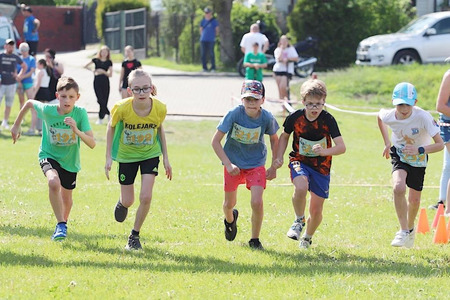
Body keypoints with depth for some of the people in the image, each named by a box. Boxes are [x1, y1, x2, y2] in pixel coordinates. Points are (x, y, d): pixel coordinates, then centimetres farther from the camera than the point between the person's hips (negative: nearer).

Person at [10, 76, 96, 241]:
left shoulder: (80, 113, -25)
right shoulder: (47, 110, -23)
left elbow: (92, 144, -28)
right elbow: (30, 103, 0)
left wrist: (77, 130, -45)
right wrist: (16, 125, 10)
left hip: (70, 160, 2)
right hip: (49, 155, -1)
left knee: (66, 198, 18)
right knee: (54, 182, -32)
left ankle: (64, 222, 51)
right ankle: (61, 225, -19)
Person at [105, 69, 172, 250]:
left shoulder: (160, 108, -23)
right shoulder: (122, 108, -28)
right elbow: (111, 127, -8)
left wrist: (165, 158, 2)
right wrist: (108, 157, -7)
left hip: (150, 154, 1)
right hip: (127, 155, 0)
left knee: (146, 197, -13)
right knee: (128, 201, 8)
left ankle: (135, 236, 9)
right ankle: (122, 202, 48)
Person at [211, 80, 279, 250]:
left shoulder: (267, 118, -18)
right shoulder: (234, 114, -23)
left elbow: (274, 140, 3)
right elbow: (215, 142, -16)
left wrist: (274, 167, 4)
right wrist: (228, 165, -22)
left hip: (256, 164, 0)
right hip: (233, 163, 0)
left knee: (257, 202, -16)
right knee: (229, 204, 14)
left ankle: (255, 240, 5)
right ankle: (230, 220, 52)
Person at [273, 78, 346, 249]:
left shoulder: (328, 120, -17)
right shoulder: (295, 118, -11)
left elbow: (341, 147, -21)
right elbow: (285, 136, 10)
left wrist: (325, 151, -40)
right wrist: (279, 157, -1)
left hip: (321, 166, 0)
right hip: (299, 161, 0)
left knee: (316, 211, 4)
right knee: (301, 187, -35)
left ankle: (308, 237, 37)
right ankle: (299, 221, -7)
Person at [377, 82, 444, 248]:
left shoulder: (423, 117, -33)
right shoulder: (388, 116, -24)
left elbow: (440, 144, -31)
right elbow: (380, 116, 4)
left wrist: (419, 150, -45)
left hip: (418, 159, 0)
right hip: (399, 156, 0)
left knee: (414, 199, 9)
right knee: (398, 187, -28)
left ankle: (410, 228, 41)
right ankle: (403, 231, -16)